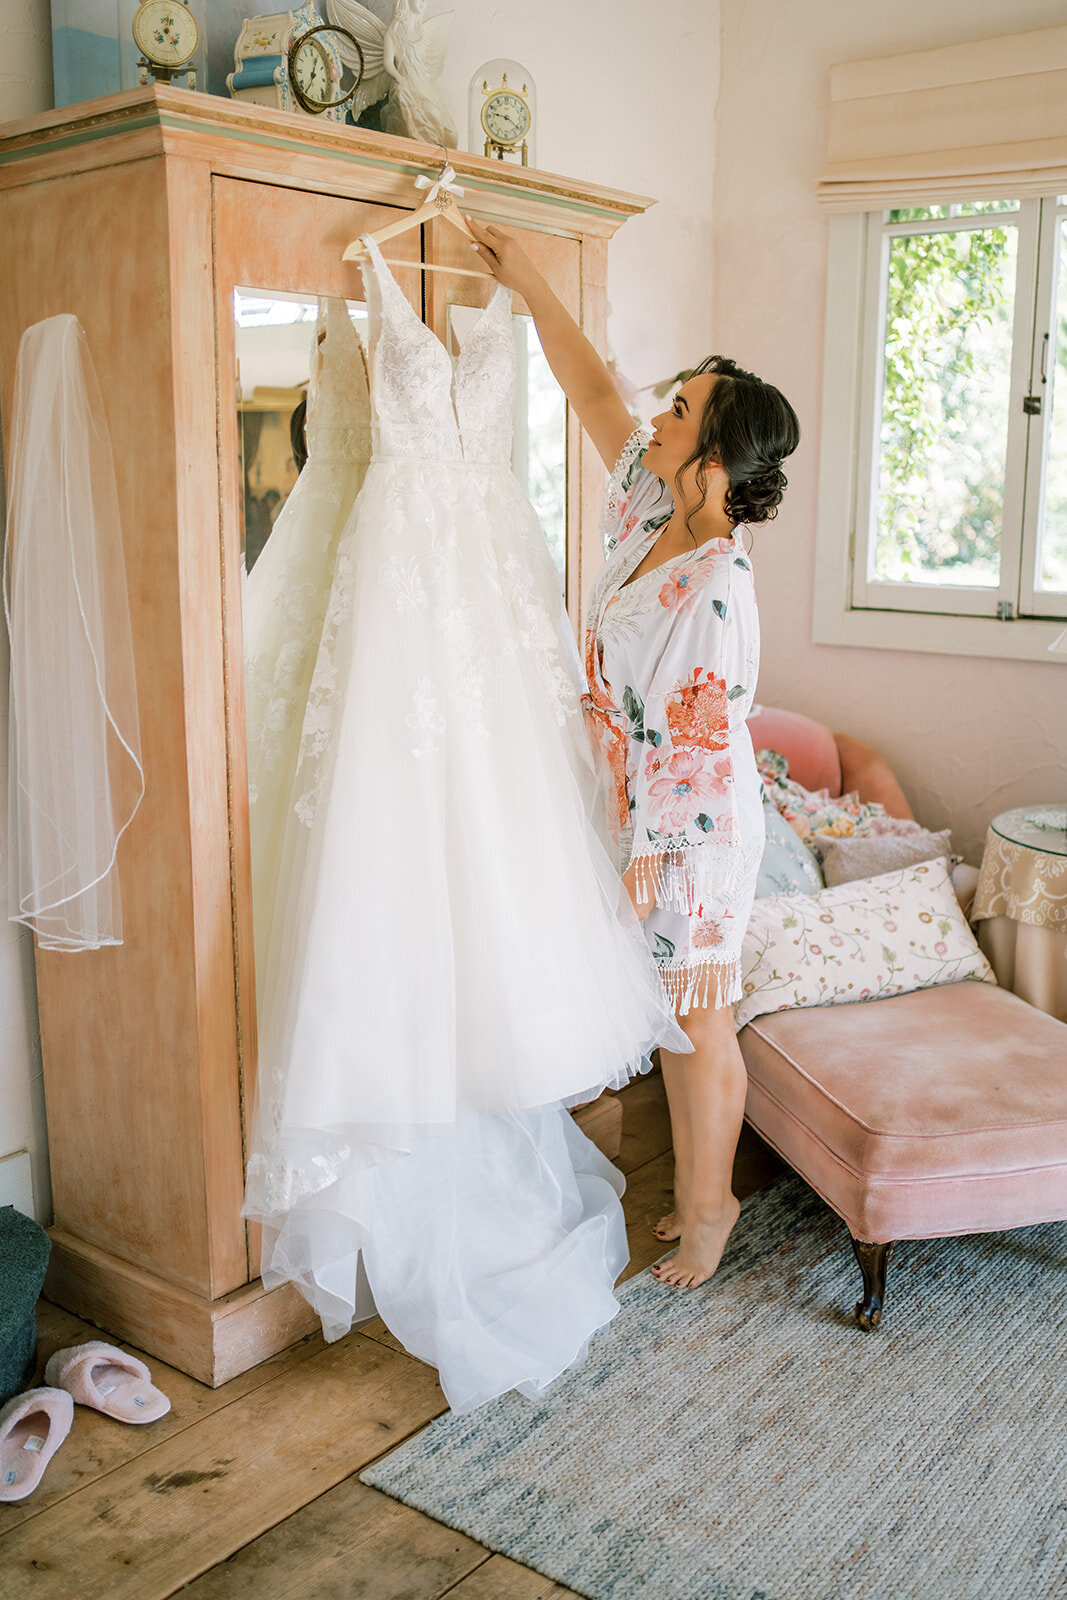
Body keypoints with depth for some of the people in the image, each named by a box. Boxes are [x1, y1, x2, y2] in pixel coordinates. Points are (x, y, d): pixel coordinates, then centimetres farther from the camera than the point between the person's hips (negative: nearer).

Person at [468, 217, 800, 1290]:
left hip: (696, 836, -9)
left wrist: (648, 860, -17)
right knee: (673, 1018, 19)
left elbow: (701, 747, -23)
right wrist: (529, 286, 8)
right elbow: (593, 393, 9)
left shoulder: (716, 590, -26)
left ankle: (707, 1207, 27)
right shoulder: (655, 507, -1)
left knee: (698, 1023, 8)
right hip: (645, 817, 9)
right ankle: (697, 1186, 36)